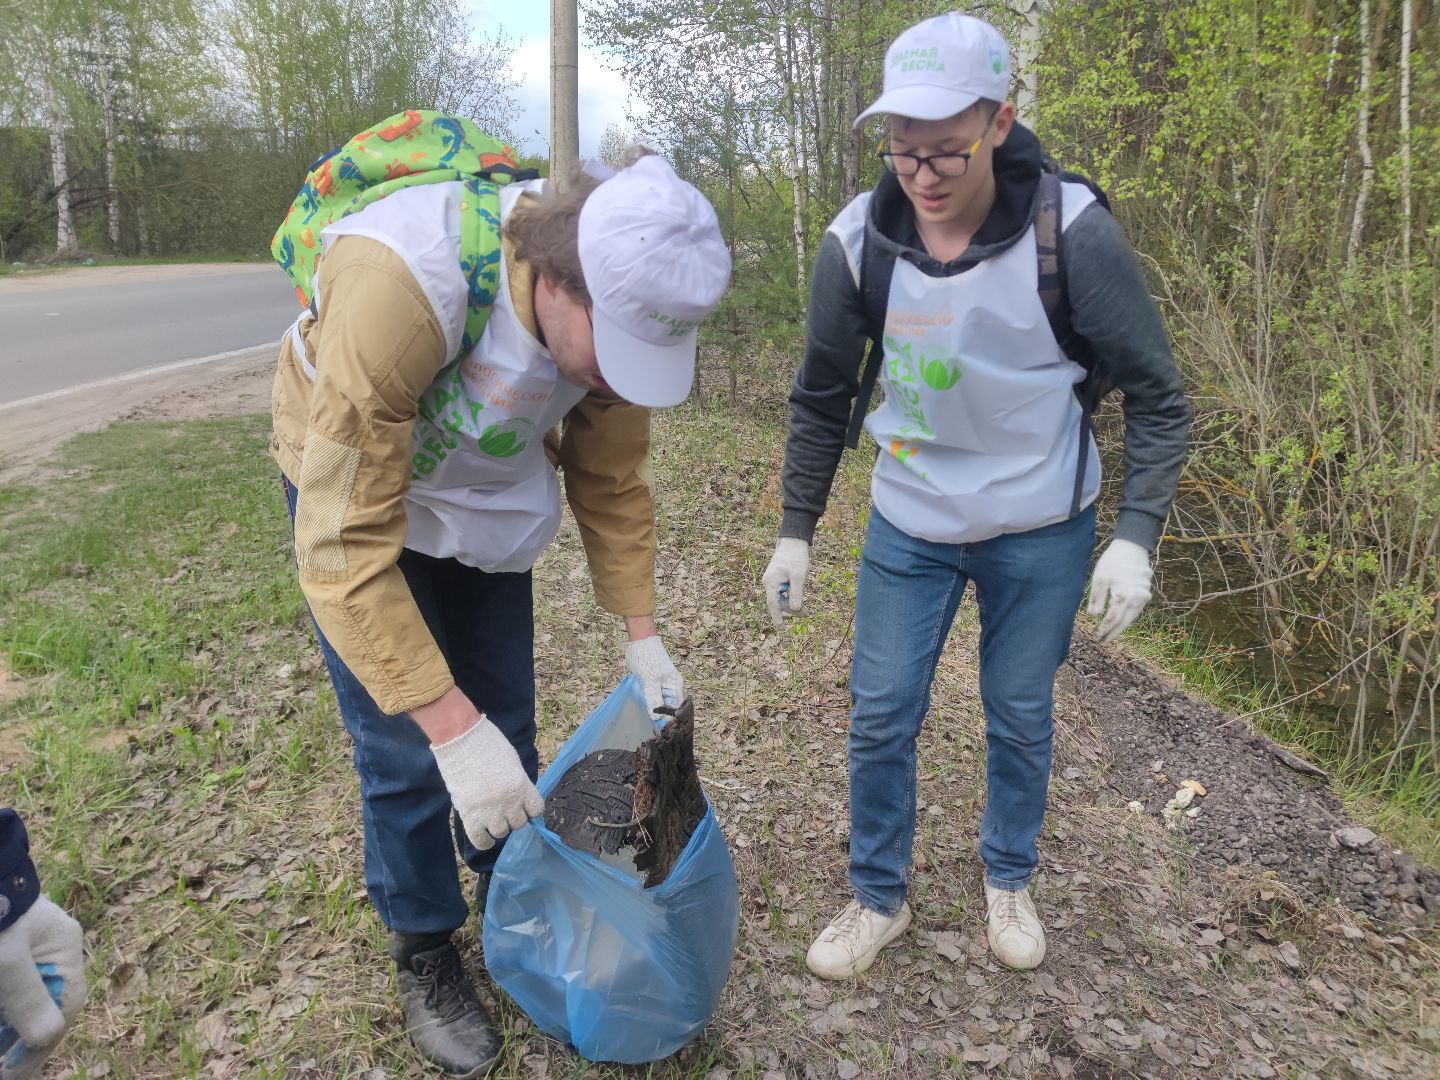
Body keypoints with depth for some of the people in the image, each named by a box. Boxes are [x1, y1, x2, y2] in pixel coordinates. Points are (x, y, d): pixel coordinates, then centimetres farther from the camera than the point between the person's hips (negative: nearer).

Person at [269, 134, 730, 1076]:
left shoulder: (612, 302, -23)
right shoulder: (397, 286, -42)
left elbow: (613, 483, -6)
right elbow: (347, 543, -38)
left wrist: (643, 635, -6)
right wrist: (450, 727, -39)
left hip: (487, 496, 4)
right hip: (355, 486, -4)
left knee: (507, 727, 10)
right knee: (407, 753, -2)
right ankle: (425, 958, 24)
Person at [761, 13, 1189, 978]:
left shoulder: (1072, 233, -19)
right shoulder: (858, 242, -12)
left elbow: (1157, 395, -9)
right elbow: (822, 398, 2)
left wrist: (1137, 535, -16)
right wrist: (796, 532, 3)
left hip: (1041, 532, -1)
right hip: (908, 525, 2)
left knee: (1020, 718, 13)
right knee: (881, 718, 5)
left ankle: (1009, 882, 40)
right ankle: (880, 898, 29)